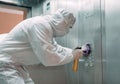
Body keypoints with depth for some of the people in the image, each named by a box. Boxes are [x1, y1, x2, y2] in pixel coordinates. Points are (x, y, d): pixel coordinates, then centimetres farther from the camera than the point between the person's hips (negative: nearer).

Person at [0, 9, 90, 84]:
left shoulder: (47, 26, 7)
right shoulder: (41, 24, -24)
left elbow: (56, 48, 19)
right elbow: (49, 59, -26)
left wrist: (75, 52, 15)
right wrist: (73, 55, -13)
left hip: (15, 65, 10)